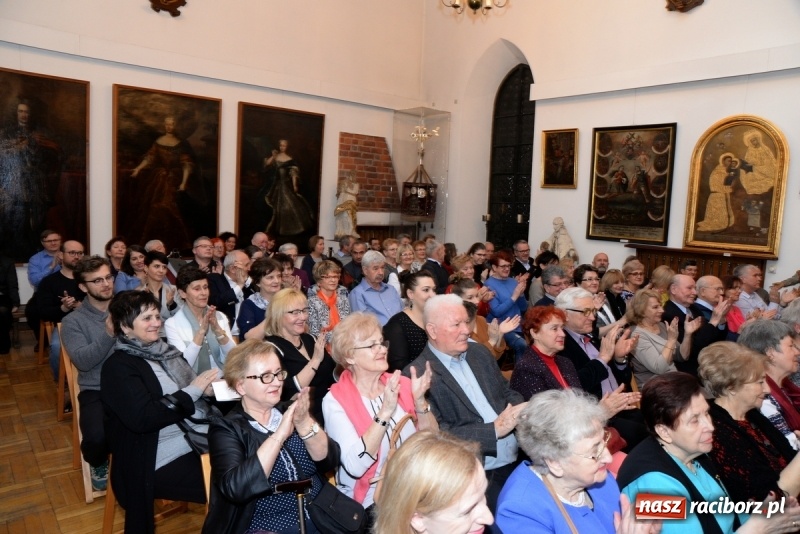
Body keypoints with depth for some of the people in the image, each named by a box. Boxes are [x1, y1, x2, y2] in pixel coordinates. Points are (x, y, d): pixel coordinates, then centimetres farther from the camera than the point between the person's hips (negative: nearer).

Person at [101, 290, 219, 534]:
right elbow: (142, 418, -19)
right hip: (167, 459, -7)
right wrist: (192, 391, -16)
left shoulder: (163, 350, 14)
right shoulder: (118, 366, -7)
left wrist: (206, 387, -8)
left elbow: (193, 393, 16)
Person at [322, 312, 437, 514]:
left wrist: (419, 400, -18)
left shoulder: (402, 384, 1)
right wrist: (385, 412, -29)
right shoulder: (335, 401, -11)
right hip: (371, 500, -4)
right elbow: (354, 466, -22)